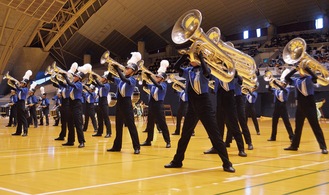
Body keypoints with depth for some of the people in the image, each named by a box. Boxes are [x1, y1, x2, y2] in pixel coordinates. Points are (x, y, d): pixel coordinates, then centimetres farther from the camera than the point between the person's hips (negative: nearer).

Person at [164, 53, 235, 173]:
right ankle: (177, 161, 25)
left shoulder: (204, 71, -4)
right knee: (185, 135, 13)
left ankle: (227, 164, 0)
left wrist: (200, 56, -21)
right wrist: (185, 55, -9)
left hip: (204, 105, -5)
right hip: (191, 106, 5)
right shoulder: (188, 71, 10)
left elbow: (206, 71, -27)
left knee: (215, 135, -6)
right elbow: (176, 67, -2)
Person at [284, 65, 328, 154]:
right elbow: (286, 78, 2)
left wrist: (305, 67, -23)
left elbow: (315, 77, -25)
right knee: (298, 127, 14)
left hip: (310, 106, -5)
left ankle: (323, 147, -5)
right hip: (300, 107, 5)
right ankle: (294, 145, 25)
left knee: (315, 126, -7)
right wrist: (295, 69, -6)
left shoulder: (309, 79, -4)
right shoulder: (296, 80, 10)